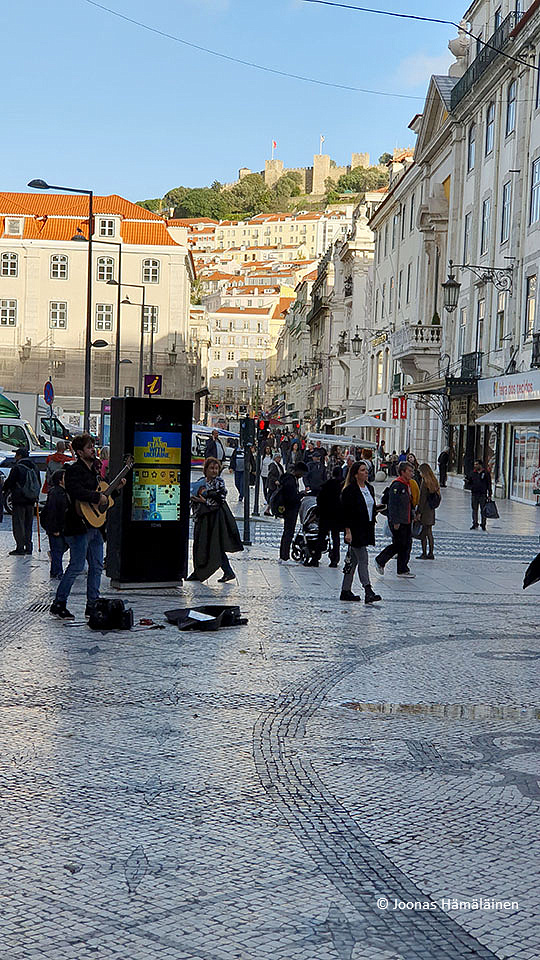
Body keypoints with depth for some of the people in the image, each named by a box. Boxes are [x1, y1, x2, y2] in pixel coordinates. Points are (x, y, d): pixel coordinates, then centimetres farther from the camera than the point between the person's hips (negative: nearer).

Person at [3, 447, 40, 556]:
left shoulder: (17, 468, -12)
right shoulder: (34, 467, 9)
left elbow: (9, 482, -7)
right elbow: (38, 483, 18)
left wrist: (5, 491, 11)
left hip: (19, 501, -7)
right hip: (31, 501, 7)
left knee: (18, 525, -2)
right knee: (28, 525, 13)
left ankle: (20, 548, -5)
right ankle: (28, 546, 15)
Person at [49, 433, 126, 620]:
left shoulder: (94, 470, 18)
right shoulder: (74, 470, -10)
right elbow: (76, 492, -28)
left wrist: (116, 488, 15)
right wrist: (98, 497, -23)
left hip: (95, 526, 9)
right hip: (80, 526, -9)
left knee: (97, 566, 8)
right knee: (77, 566, -7)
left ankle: (92, 606, 15)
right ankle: (58, 605, 2)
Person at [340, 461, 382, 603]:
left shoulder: (369, 488, 13)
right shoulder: (350, 490, -12)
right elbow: (346, 512, -14)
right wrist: (348, 531, -18)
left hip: (366, 529, 8)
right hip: (355, 530, -8)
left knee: (354, 560, 12)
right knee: (363, 560, -12)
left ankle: (346, 591, 18)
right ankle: (368, 592, -16)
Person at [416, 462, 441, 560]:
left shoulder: (425, 482, -15)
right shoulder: (434, 481, 9)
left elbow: (422, 498, -17)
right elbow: (437, 495, 13)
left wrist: (418, 512, -15)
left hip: (425, 510, -8)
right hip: (431, 510, 8)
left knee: (423, 533, -2)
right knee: (429, 532, 12)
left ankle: (424, 553, 0)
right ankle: (430, 553, 15)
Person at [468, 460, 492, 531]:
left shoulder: (486, 473, 0)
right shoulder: (473, 473, 12)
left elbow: (489, 484, 0)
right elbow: (470, 483, 17)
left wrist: (489, 495, -4)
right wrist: (468, 480, -7)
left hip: (483, 494, -4)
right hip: (474, 494, 4)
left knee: (483, 510, -1)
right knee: (474, 509, 5)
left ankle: (483, 524, 5)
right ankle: (475, 524, 11)